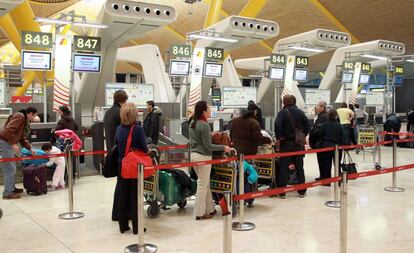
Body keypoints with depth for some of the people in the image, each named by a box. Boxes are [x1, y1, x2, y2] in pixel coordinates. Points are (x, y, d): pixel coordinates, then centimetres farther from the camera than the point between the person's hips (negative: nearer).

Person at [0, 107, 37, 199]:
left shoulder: (25, 121, 17)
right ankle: (8, 193, 0)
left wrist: (30, 149, 17)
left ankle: (11, 188, 30)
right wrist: (14, 143, -25)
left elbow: (22, 138, 21)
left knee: (12, 168, 19)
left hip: (9, 144, 10)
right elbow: (8, 130, -25)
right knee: (10, 169, -6)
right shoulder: (19, 117, -13)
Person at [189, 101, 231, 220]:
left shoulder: (192, 123, 9)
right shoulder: (204, 125, -18)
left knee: (205, 183, 17)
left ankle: (209, 208, 25)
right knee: (203, 184, 1)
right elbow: (208, 146, -17)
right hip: (203, 156, -9)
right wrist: (223, 147, -9)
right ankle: (200, 213, 9)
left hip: (193, 154, 9)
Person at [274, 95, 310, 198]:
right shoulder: (300, 112, 4)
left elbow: (277, 125, -24)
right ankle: (301, 191, 18)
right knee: (299, 168, 13)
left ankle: (282, 192, 2)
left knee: (283, 168, 2)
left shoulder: (282, 112, -9)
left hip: (286, 143, -4)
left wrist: (278, 137, -13)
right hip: (298, 144, 4)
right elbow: (307, 125, 1)